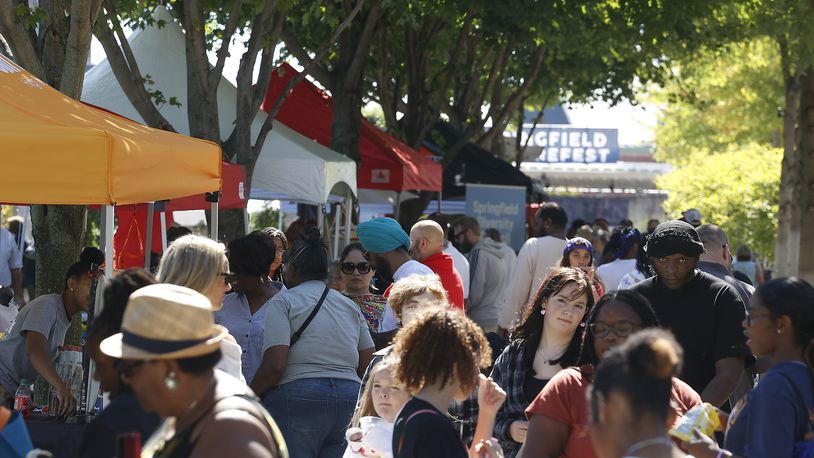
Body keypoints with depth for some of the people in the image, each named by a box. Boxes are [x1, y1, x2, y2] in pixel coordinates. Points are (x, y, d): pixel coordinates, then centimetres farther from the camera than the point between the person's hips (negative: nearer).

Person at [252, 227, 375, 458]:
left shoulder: (283, 302, -1)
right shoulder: (350, 306, 18)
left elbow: (274, 366, -11)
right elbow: (367, 367, 15)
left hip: (297, 398, -6)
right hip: (350, 399, 6)